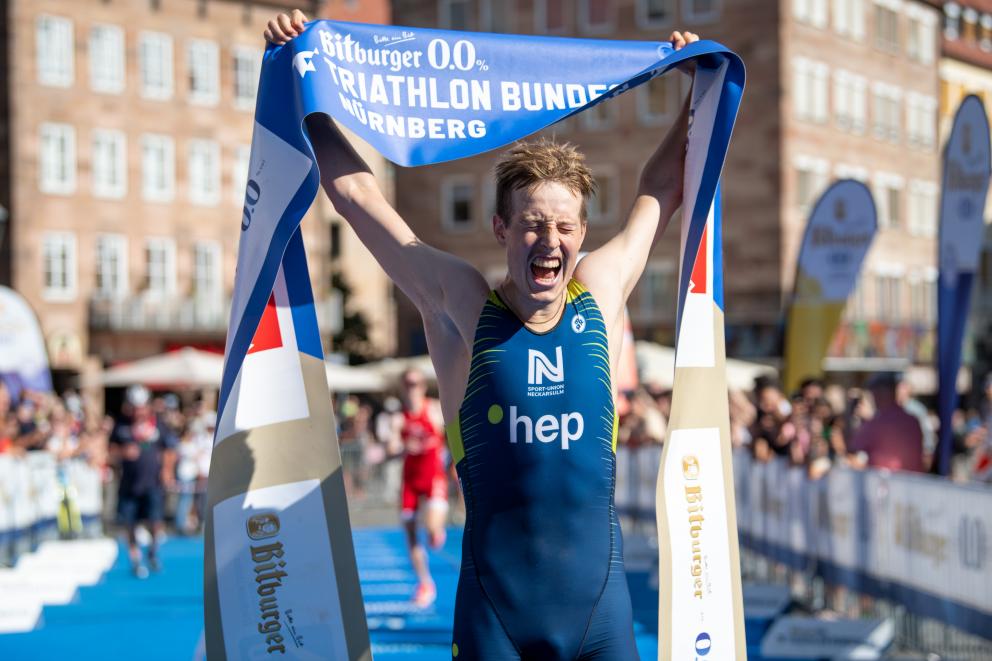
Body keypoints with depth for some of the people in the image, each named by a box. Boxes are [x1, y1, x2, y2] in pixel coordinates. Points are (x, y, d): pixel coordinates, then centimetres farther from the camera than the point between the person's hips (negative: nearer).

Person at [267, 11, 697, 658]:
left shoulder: (601, 294, 6)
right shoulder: (461, 306, 1)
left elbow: (659, 193, 22)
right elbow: (356, 189, 7)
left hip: (599, 599, 2)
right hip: (494, 601, -2)